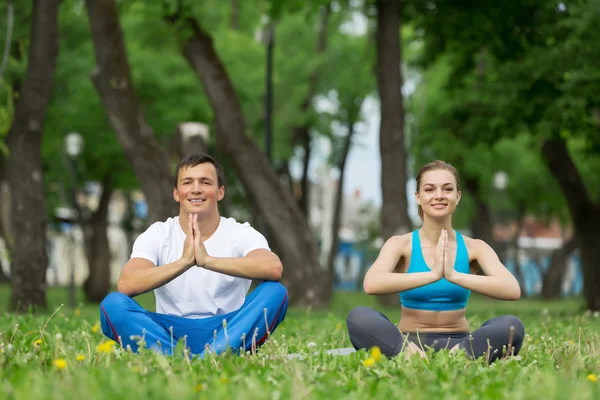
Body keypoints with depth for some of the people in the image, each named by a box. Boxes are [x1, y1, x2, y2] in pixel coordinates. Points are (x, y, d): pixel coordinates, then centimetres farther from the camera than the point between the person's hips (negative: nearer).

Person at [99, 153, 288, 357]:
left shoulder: (241, 234, -1)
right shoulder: (157, 235, 1)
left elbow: (274, 268, -25)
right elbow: (125, 285, -19)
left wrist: (208, 260, -34)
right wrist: (183, 262, -32)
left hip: (227, 333, 0)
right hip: (169, 335, 1)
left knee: (275, 292, -27)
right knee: (112, 304, -26)